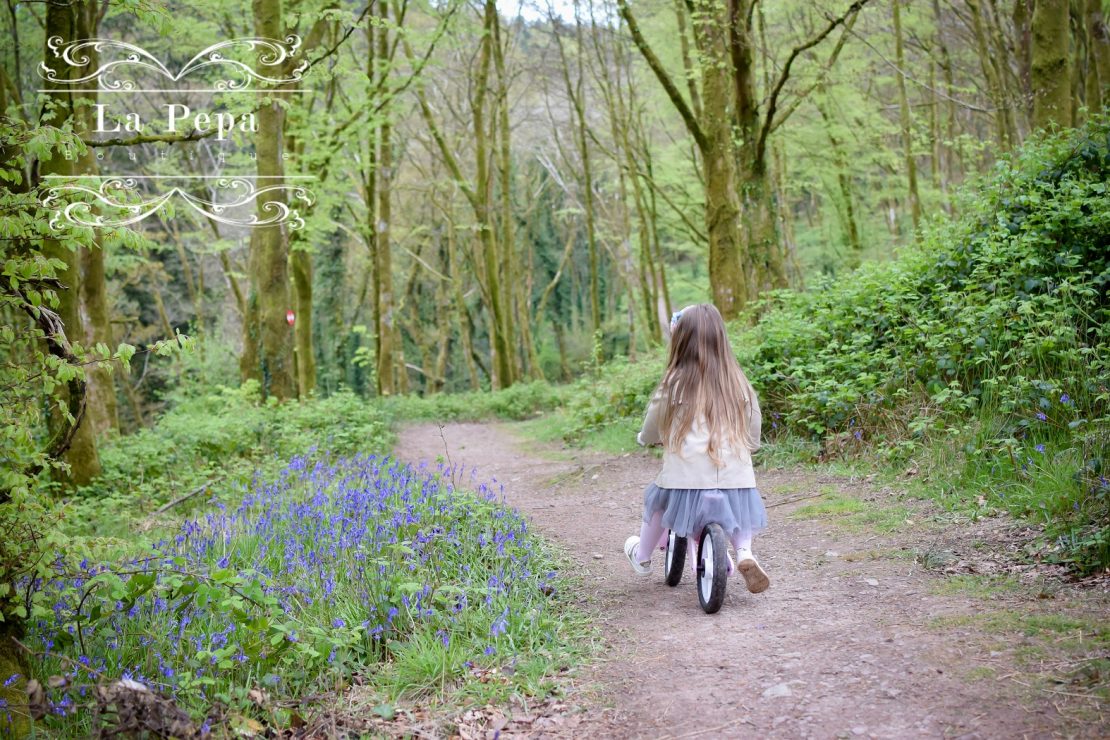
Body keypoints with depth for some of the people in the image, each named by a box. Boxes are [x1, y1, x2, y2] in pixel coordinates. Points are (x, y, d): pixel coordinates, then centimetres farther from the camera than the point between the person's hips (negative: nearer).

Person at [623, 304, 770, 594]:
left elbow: (650, 433, 9)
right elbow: (754, 437, 10)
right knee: (738, 504, 31)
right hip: (736, 480, 2)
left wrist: (645, 438, 31)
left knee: (656, 498, 27)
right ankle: (744, 552, 6)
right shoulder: (740, 385, 2)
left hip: (687, 480, -2)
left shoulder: (674, 385, -5)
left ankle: (642, 556, 42)